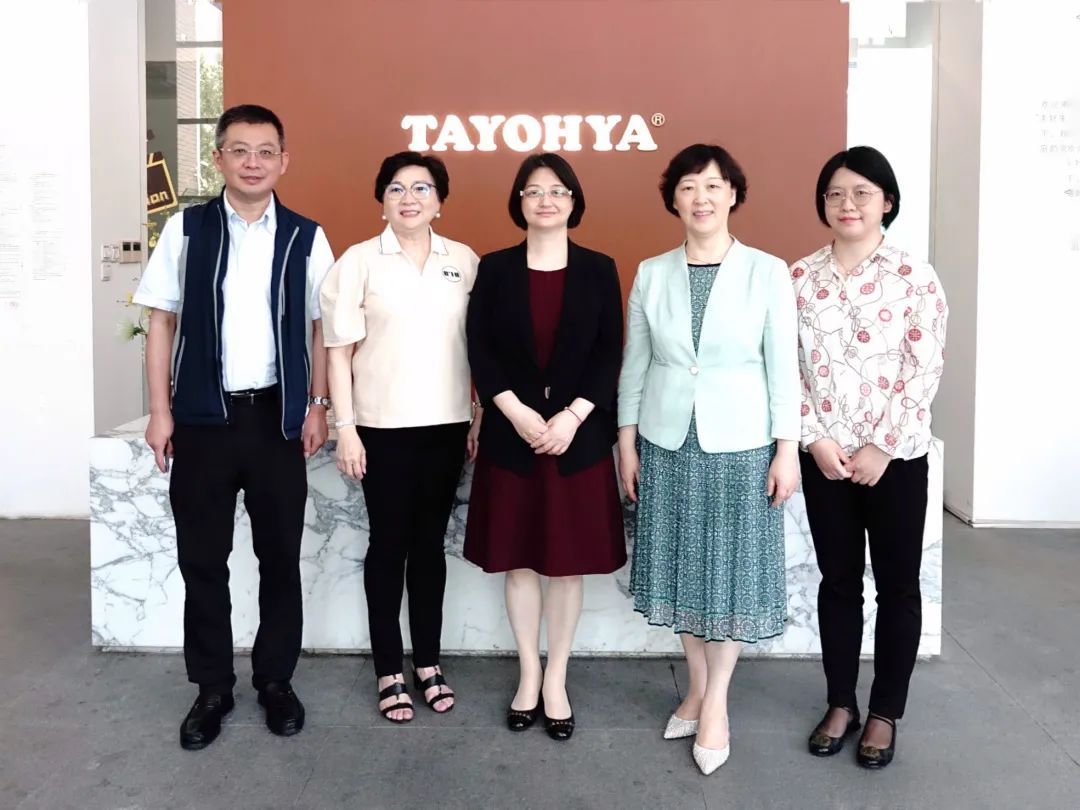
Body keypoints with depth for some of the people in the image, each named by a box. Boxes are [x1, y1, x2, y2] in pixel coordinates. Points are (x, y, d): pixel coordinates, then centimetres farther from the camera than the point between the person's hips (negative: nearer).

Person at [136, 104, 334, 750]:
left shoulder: (305, 237, 2)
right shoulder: (186, 230, 1)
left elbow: (321, 327, 5)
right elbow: (163, 321, 3)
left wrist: (318, 406, -1)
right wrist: (161, 412, -1)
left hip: (278, 414, 0)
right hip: (204, 415, 0)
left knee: (281, 556, 9)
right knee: (202, 559, 8)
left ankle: (276, 679, 26)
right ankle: (213, 687, 24)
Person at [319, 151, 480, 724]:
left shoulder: (465, 262, 4)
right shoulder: (359, 262, -3)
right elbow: (340, 351, -3)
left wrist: (482, 416, 4)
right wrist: (345, 428, -8)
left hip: (447, 424, 3)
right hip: (383, 426, -2)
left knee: (430, 542, 12)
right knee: (389, 544, 7)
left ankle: (427, 662, 25)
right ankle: (389, 672, 19)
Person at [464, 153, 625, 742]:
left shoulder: (598, 270, 2)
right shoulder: (494, 269, 3)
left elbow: (610, 352, -2)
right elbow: (479, 349, -2)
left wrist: (571, 416, -14)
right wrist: (518, 413, -14)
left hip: (580, 436, 0)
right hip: (511, 435, 1)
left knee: (568, 561, 6)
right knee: (519, 560, 8)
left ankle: (556, 679, 21)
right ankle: (528, 674, 25)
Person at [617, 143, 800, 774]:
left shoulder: (767, 272, -4)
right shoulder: (652, 274, 3)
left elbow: (783, 368, -4)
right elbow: (635, 363, 6)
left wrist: (787, 450, -6)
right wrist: (626, 441, 4)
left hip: (740, 442, -2)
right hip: (667, 441, 3)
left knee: (734, 568, 5)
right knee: (682, 564, 10)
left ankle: (716, 703, 19)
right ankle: (698, 686, 28)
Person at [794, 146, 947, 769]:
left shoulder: (915, 277, -4)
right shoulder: (800, 277, 2)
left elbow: (924, 372, -8)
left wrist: (882, 448, -13)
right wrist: (815, 439, -10)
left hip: (896, 457, -2)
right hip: (825, 456, 2)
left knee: (898, 585, 8)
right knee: (838, 581, 13)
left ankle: (885, 712, 25)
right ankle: (841, 704, 27)